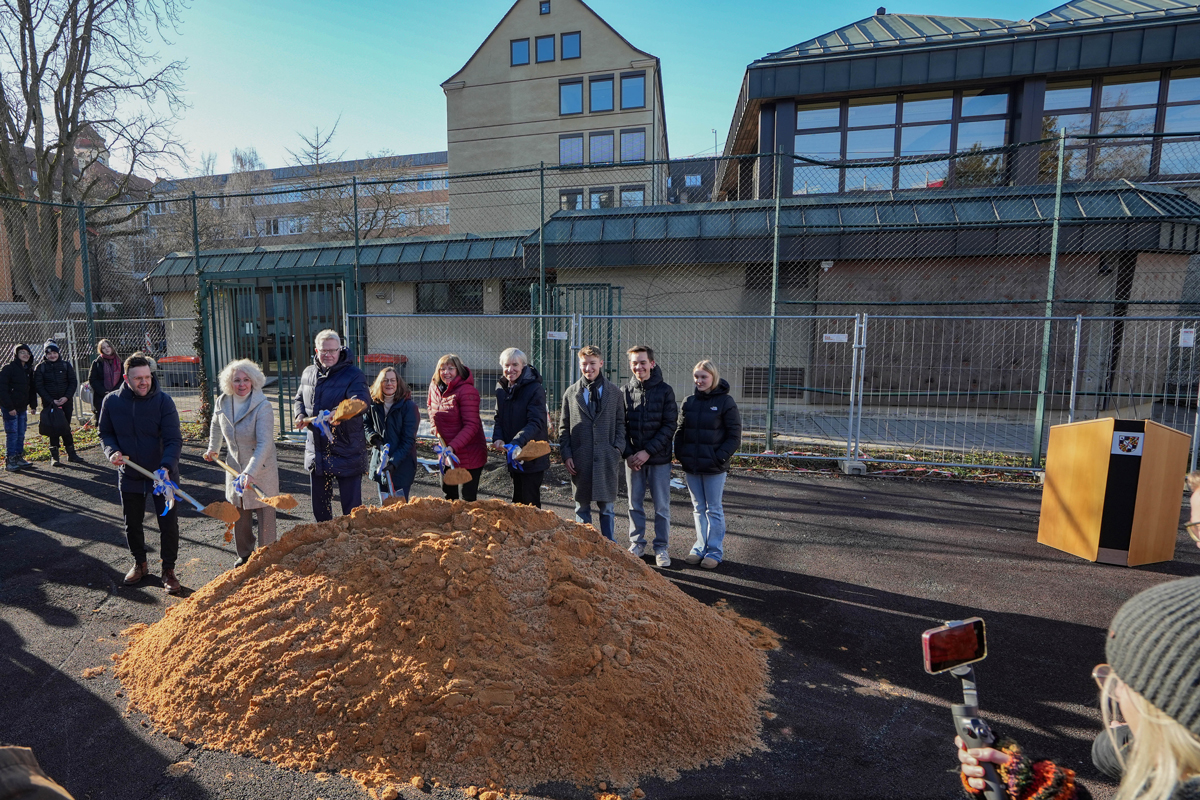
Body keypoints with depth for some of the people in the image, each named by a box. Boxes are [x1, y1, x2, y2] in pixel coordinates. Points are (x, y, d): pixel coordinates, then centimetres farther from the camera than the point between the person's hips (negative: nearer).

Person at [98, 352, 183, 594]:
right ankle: (140, 564, 41)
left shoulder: (163, 401, -16)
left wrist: (166, 466, -35)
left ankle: (168, 570, 21)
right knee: (132, 524, 18)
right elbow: (105, 432, 9)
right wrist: (112, 451, -13)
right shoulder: (112, 401, -6)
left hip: (162, 474, -3)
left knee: (168, 524, 3)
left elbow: (174, 440, -20)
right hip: (129, 475, 3)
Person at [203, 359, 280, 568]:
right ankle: (244, 554, 35)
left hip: (262, 470, -5)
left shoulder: (262, 406, -22)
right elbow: (215, 424, 22)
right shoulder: (222, 403, -3)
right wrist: (213, 449, 27)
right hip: (235, 467, 6)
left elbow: (264, 444, -30)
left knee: (265, 515, 3)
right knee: (239, 515, 17)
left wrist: (251, 472, -38)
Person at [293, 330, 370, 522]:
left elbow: (361, 402, -29)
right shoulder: (308, 373, 9)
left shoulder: (353, 375, -12)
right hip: (316, 450, 7)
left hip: (346, 451, -6)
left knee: (352, 505, 1)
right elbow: (299, 398, 24)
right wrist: (300, 415, 2)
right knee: (319, 502, 20)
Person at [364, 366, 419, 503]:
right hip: (379, 464, 5)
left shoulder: (409, 406, -11)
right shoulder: (374, 404, 4)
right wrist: (373, 437, -2)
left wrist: (394, 462, -21)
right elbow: (366, 424, 20)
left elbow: (408, 440, -13)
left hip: (402, 466, -5)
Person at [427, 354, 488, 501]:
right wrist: (435, 427, 8)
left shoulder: (467, 391, -21)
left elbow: (471, 426, -25)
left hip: (469, 454, -7)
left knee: (468, 498, -2)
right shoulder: (435, 387, 2)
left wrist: (453, 447, -33)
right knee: (448, 494, 21)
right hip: (446, 452, 8)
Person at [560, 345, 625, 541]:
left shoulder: (614, 391, 5)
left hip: (607, 459, -1)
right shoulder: (571, 392, 6)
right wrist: (566, 454, -1)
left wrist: (618, 449, -6)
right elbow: (564, 428, 7)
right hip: (580, 459, 1)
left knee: (606, 507, 7)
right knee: (582, 508, 10)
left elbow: (620, 423, 7)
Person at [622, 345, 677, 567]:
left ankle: (661, 547, 20)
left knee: (662, 505, 6)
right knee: (635, 504, 12)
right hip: (632, 459, 2)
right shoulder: (625, 391, 2)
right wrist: (628, 454, -9)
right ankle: (637, 544, 26)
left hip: (659, 458, -2)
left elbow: (669, 426, -8)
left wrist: (648, 452, -15)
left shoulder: (665, 390, -5)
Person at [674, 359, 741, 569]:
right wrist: (680, 454, 0)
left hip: (714, 468, -5)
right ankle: (700, 547, 26)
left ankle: (715, 551, 17)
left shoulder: (725, 402, -7)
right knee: (698, 509, 14)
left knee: (714, 510, 6)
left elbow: (734, 436, -7)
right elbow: (680, 431, 13)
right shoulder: (689, 402, 7)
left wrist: (720, 457, -15)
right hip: (691, 467, 5)